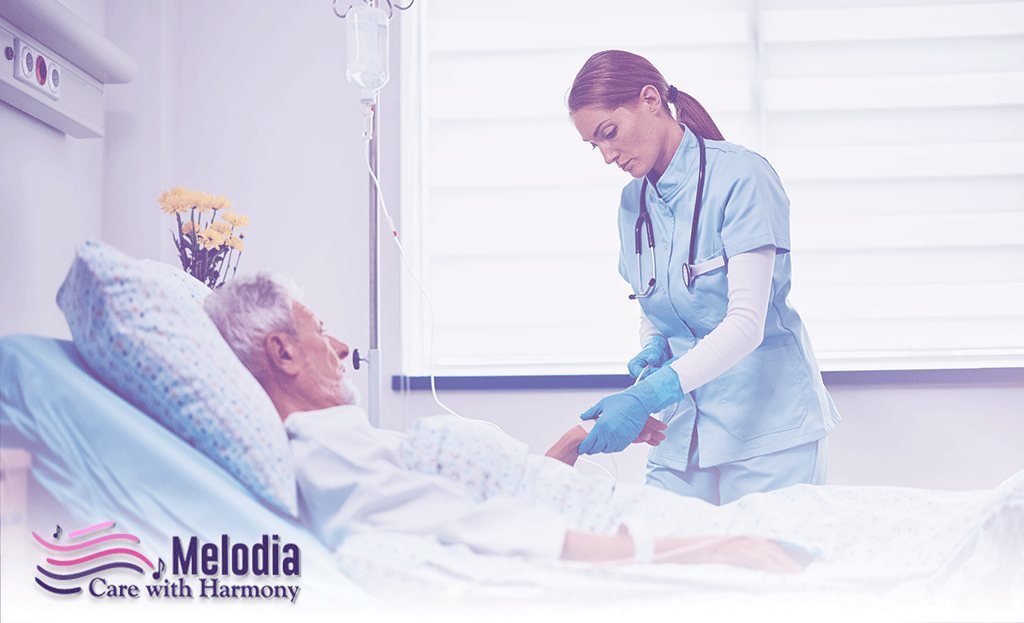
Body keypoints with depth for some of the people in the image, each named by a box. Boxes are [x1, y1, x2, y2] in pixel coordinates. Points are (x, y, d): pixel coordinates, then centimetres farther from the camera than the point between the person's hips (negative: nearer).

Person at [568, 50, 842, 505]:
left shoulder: (740, 176, -12)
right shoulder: (632, 203, 8)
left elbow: (747, 322, -21)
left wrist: (645, 396, -29)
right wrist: (653, 349, -3)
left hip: (768, 424, -5)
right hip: (683, 433, 5)